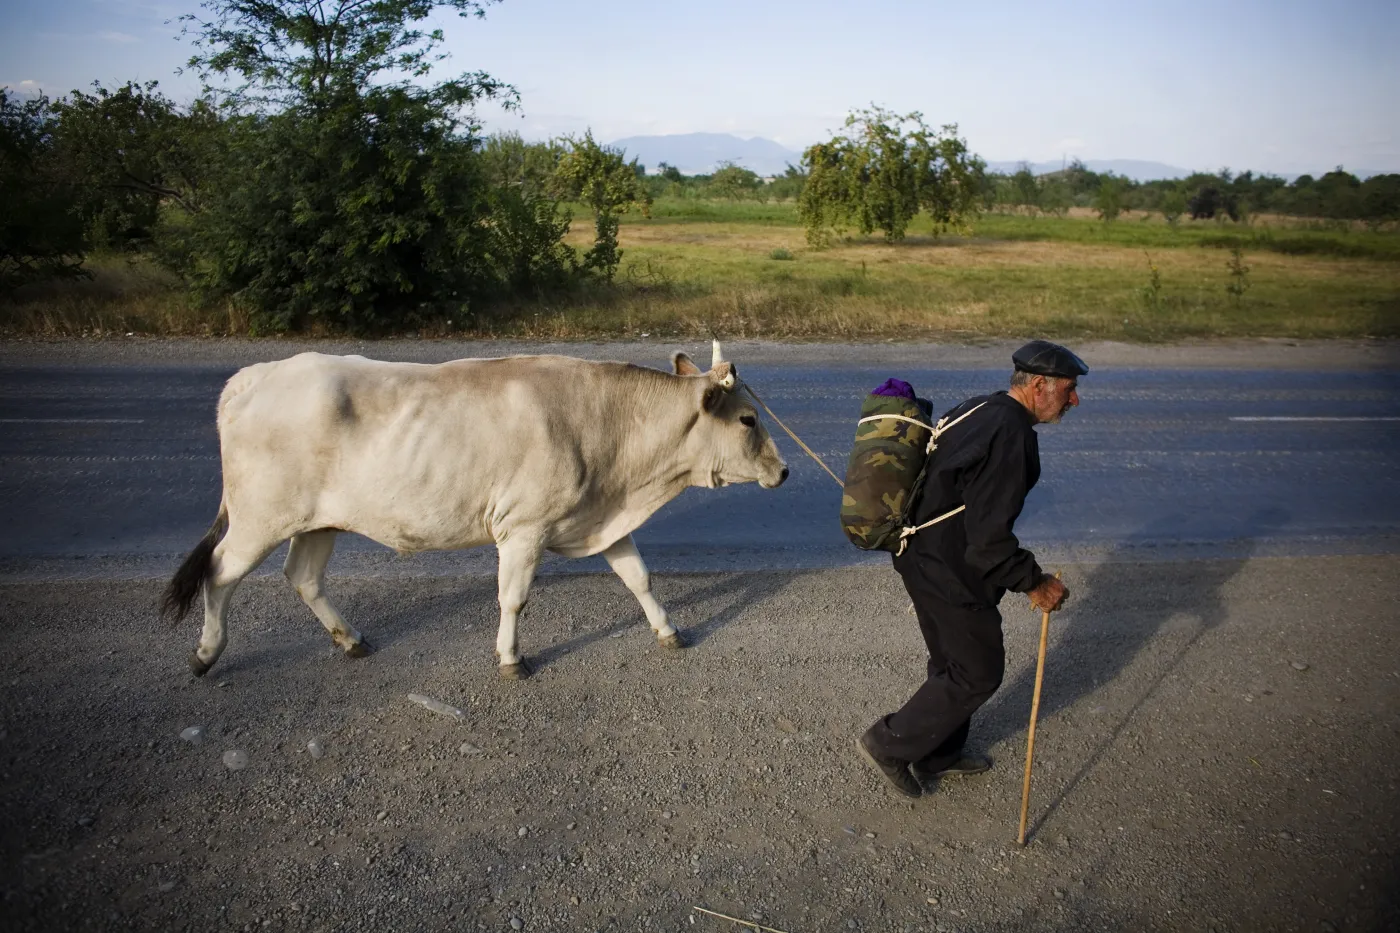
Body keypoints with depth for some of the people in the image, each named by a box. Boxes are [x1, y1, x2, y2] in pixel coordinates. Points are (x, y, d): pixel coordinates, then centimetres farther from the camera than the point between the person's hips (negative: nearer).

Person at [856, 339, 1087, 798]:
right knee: (978, 672, 7)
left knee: (953, 662, 24)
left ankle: (937, 755, 41)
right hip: (951, 572, -10)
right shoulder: (1009, 436, -25)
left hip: (922, 555, 10)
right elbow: (989, 539, -27)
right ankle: (889, 743, 15)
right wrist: (1034, 583, -14)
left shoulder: (978, 410, 7)